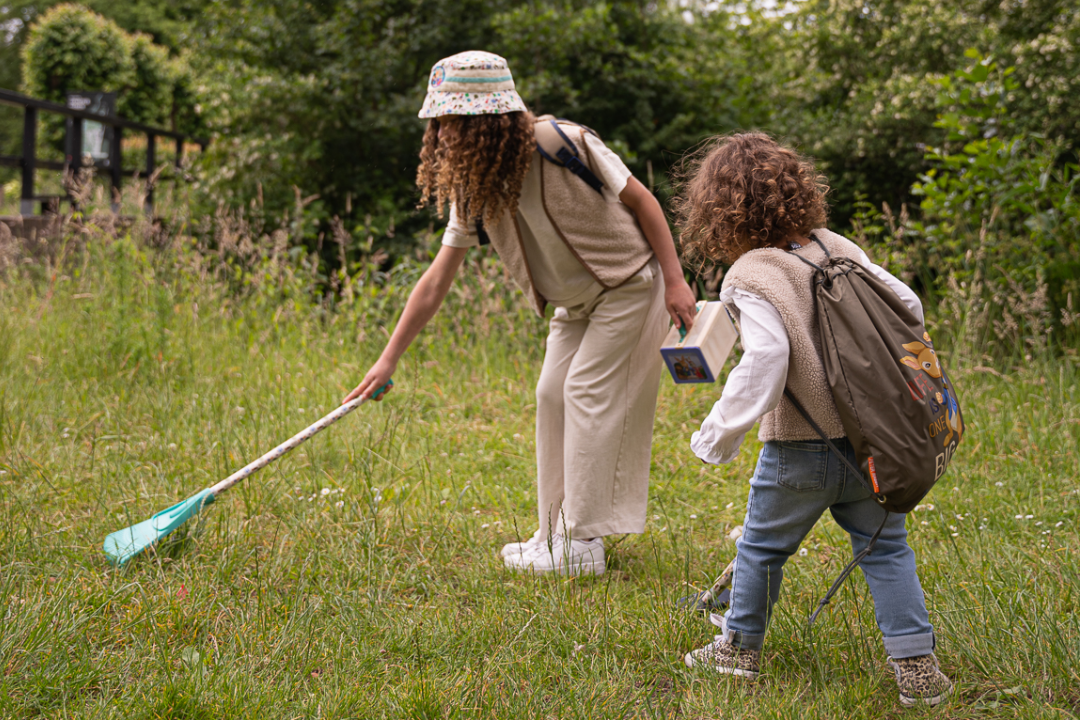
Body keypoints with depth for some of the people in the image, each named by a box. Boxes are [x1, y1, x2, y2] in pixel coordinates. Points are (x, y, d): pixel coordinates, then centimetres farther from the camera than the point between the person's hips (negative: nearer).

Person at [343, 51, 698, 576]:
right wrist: (389, 358, -6)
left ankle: (581, 545, -5)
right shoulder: (470, 189, -8)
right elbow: (437, 280, -5)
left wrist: (675, 281, -16)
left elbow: (639, 199, -16)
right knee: (552, 396, 4)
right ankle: (556, 534, 15)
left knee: (587, 393, -11)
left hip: (630, 283, -7)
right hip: (578, 301, 7)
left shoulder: (564, 145, -27)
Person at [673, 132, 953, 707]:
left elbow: (765, 362, -25)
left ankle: (741, 646, 32)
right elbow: (906, 305, 7)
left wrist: (717, 436, -17)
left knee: (762, 547, 16)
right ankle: (916, 666, 10)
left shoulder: (748, 278, -13)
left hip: (800, 450, -4)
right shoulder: (838, 248, 4)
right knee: (884, 550, 13)